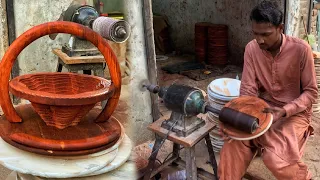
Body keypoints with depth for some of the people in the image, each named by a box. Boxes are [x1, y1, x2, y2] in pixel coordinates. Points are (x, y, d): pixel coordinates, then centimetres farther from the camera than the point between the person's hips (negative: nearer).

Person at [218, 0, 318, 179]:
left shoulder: (301, 49, -18)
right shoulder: (251, 49, -7)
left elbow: (311, 92, -10)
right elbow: (248, 89, -6)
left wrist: (284, 111, -25)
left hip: (295, 113, -3)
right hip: (263, 108, 3)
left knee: (276, 158, -25)